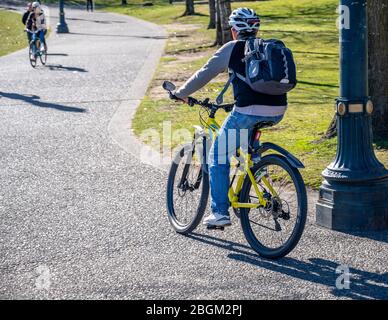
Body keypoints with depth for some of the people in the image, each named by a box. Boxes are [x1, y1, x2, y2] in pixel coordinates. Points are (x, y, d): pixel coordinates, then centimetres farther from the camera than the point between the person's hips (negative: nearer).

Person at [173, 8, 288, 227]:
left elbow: (204, 75, 8)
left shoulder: (232, 49, 5)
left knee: (219, 158, 7)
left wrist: (181, 94, 22)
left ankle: (220, 213, 3)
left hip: (249, 112, -6)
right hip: (278, 111, 6)